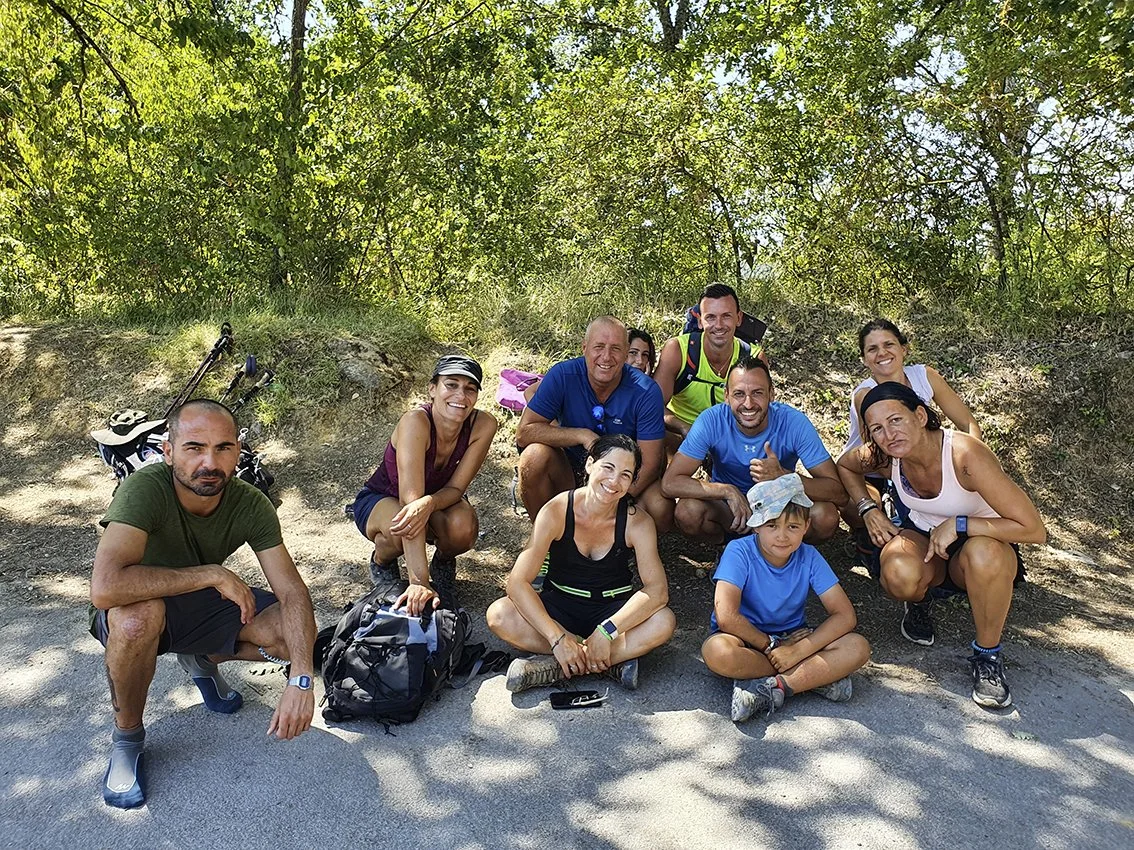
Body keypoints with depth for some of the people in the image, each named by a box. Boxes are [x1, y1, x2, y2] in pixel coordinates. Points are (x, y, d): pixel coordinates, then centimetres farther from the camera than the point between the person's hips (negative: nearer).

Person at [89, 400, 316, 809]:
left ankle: (202, 659, 13)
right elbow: (105, 587, -45)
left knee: (298, 633, -18)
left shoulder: (251, 505, -19)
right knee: (138, 613, -39)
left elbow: (293, 593, -21)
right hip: (134, 615, -3)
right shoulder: (146, 488, -32)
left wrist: (301, 679, -35)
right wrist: (213, 574, -36)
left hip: (201, 606, 4)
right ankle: (127, 737, -10)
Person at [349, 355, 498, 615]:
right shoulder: (416, 422, -36)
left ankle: (444, 560, 6)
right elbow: (410, 499, -44)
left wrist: (429, 503, -47)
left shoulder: (483, 425, -24)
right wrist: (419, 581, -53)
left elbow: (456, 488, -21)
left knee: (463, 527, -32)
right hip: (380, 500, -3)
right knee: (401, 528, -38)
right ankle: (381, 561, 1)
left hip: (439, 499, 3)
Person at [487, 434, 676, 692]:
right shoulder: (557, 511, -19)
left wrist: (606, 631, -34)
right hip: (560, 606, 0)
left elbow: (657, 590, -24)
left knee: (664, 622, -30)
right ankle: (614, 660, -23)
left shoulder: (638, 523, -16)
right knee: (499, 615, -28)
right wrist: (557, 638, -32)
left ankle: (554, 667, -26)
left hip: (613, 610, 0)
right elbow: (518, 582, -23)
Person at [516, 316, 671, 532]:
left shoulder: (645, 392, -17)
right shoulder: (562, 375, -16)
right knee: (535, 456, -30)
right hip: (569, 473, 0)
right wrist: (583, 436, -27)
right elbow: (524, 432, -18)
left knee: (661, 512, -29)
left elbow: (649, 464, -17)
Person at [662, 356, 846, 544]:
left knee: (826, 517, -28)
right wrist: (728, 490, -39)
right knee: (687, 512, -31)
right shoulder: (711, 421, -23)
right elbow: (670, 483, -26)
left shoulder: (794, 423, -22)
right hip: (728, 504, 0)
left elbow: (838, 492, -25)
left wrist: (783, 477, -42)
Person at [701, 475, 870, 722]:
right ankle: (818, 676, -21)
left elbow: (845, 615, -13)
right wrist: (770, 646, -17)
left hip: (792, 638, 3)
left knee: (858, 648, -20)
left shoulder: (809, 557, -9)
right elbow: (726, 616, -28)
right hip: (746, 639, -3)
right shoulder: (739, 552, -19)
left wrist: (798, 650, -22)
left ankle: (768, 688, -23)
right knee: (717, 651, -38)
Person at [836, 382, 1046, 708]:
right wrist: (869, 509, -4)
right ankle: (917, 603, 5)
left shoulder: (966, 455, -31)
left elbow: (1033, 529, -31)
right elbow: (844, 465, 9)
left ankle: (987, 656, -14)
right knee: (899, 574, -35)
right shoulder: (883, 457, -16)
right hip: (922, 535, 3)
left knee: (983, 555, -41)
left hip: (981, 540, -2)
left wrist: (958, 525, -29)